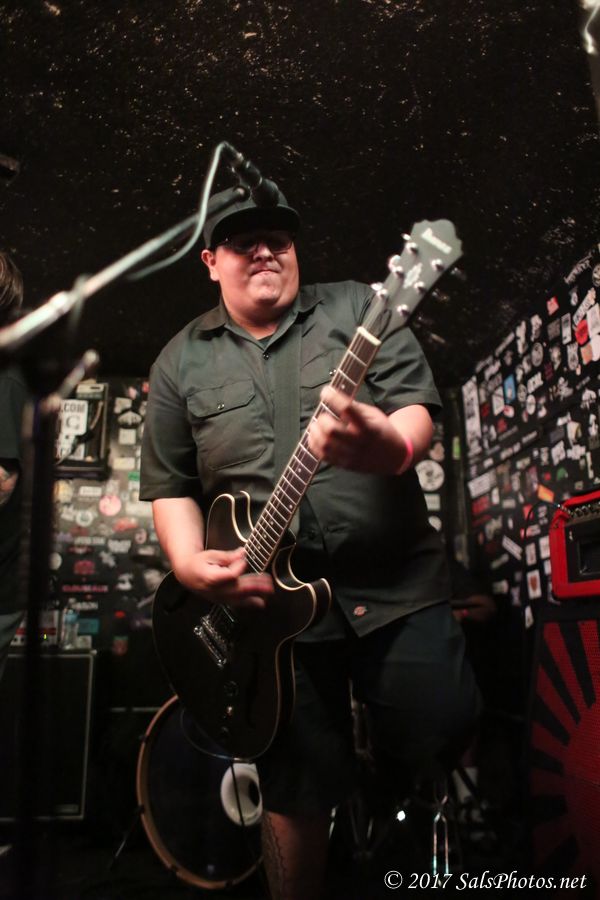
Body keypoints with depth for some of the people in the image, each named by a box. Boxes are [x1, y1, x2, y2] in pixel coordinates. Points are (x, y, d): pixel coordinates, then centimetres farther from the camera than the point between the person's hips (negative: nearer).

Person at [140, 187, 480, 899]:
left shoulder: (357, 307, 5)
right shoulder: (180, 362, 9)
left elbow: (417, 404, -5)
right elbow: (169, 485, 9)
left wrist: (391, 447, -28)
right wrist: (192, 563, -9)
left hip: (399, 586, 0)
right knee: (296, 795, 11)